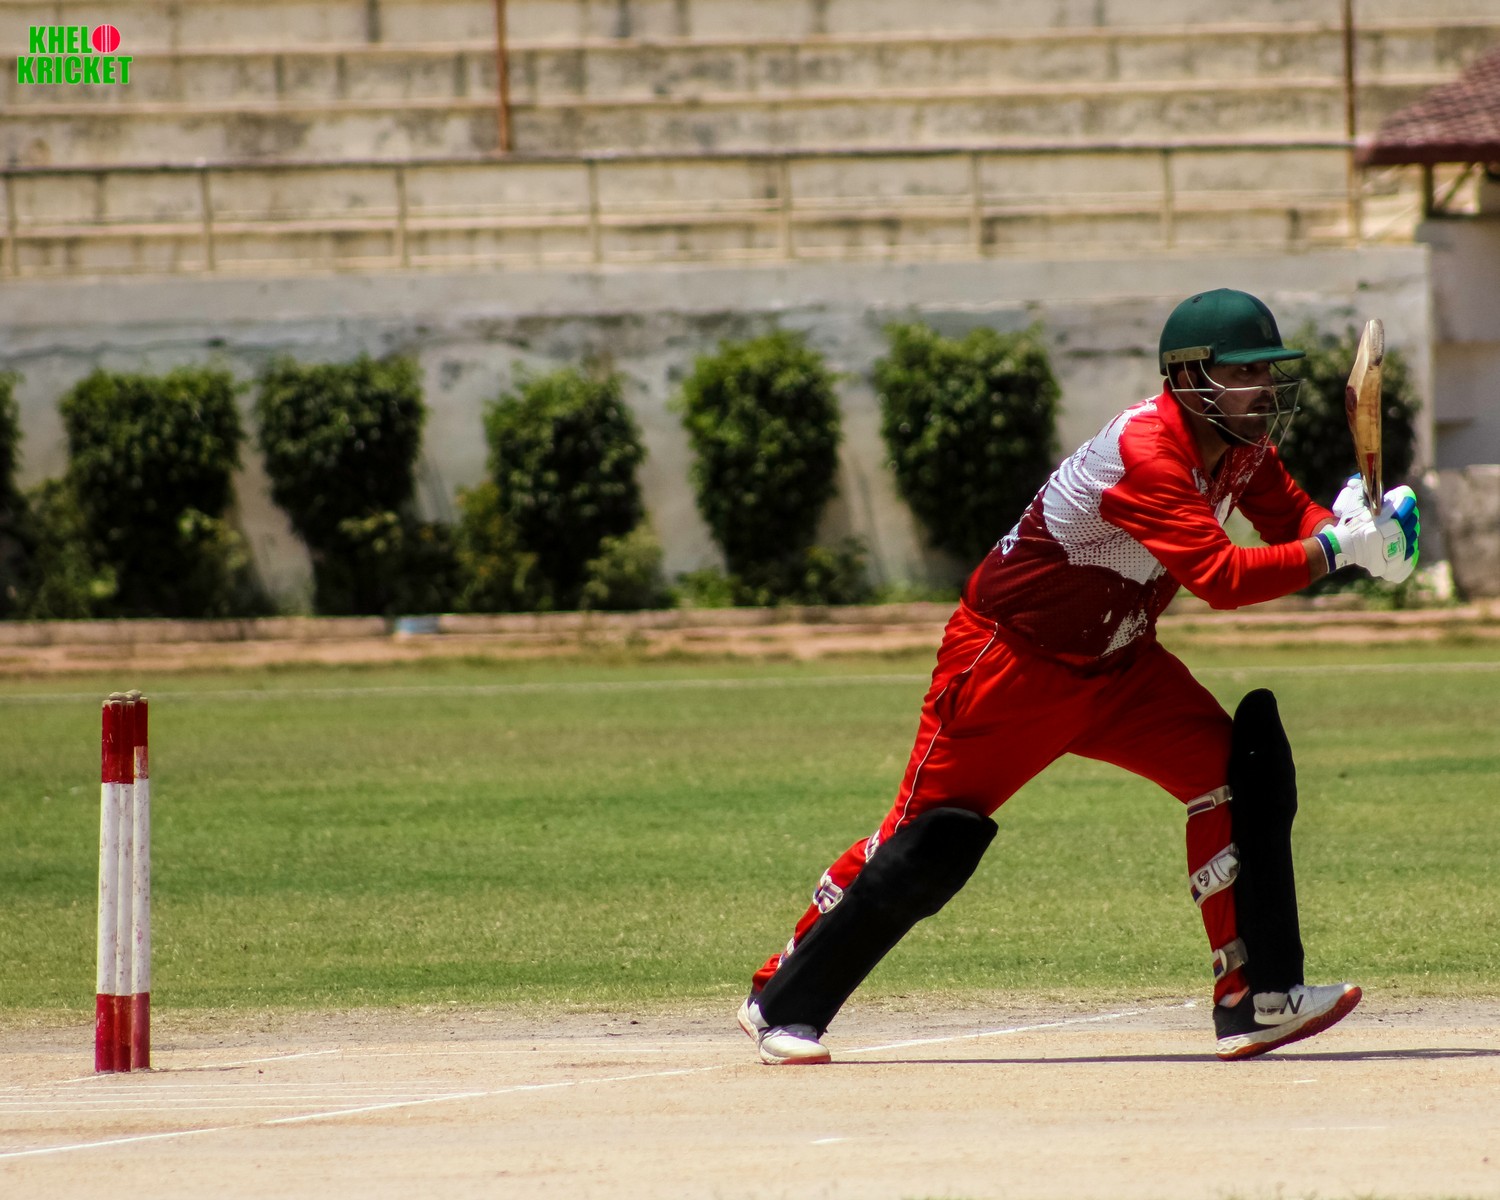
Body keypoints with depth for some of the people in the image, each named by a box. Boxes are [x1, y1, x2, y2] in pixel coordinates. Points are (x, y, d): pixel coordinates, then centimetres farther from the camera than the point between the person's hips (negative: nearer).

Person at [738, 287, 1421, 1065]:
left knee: (1240, 769, -11)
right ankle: (782, 1001, 11)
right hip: (1011, 659, -8)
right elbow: (1219, 576, -37)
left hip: (1115, 666, 8)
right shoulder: (1146, 453, -30)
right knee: (930, 840, -4)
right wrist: (1335, 549, -37)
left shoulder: (1239, 447, -2)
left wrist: (1355, 524, -15)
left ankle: (1254, 999, -11)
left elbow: (1291, 517, 7)